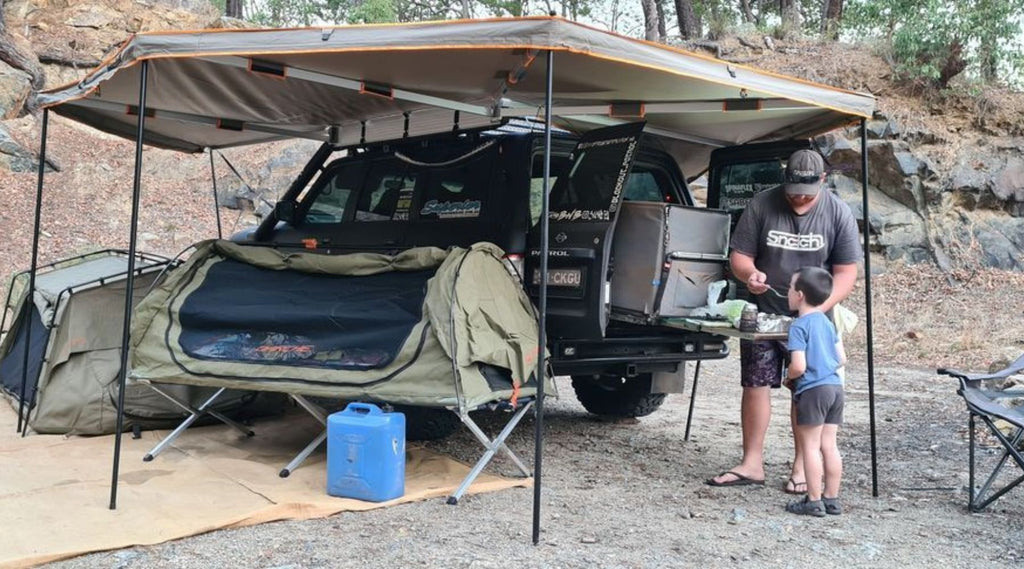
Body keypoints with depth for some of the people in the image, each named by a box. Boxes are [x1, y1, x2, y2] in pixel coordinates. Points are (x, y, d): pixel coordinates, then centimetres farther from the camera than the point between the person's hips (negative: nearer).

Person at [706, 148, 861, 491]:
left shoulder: (838, 213, -6)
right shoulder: (761, 205, -7)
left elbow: (846, 273, -4)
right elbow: (738, 256, -1)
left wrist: (818, 308, -20)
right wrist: (749, 274, -25)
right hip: (763, 314, 1)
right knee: (755, 384, 1)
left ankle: (801, 467, 13)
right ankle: (752, 463, 11)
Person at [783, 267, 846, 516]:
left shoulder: (799, 326, -11)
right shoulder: (827, 322, 13)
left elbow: (798, 366, -18)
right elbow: (842, 358, 15)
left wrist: (788, 378, 1)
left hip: (813, 389, -8)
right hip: (835, 386, 8)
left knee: (810, 446, 0)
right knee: (829, 445, 12)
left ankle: (814, 501, 4)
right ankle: (831, 499, 18)